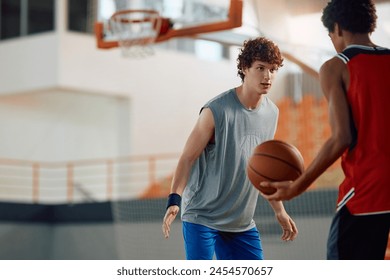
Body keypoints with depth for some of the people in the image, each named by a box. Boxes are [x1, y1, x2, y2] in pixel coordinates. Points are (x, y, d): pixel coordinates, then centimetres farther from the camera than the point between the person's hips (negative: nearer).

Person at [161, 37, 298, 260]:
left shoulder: (272, 113, 5)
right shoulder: (216, 111, -16)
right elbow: (188, 157, -14)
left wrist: (279, 210, 20)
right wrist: (174, 199, -27)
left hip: (242, 222, 7)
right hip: (202, 215, -6)